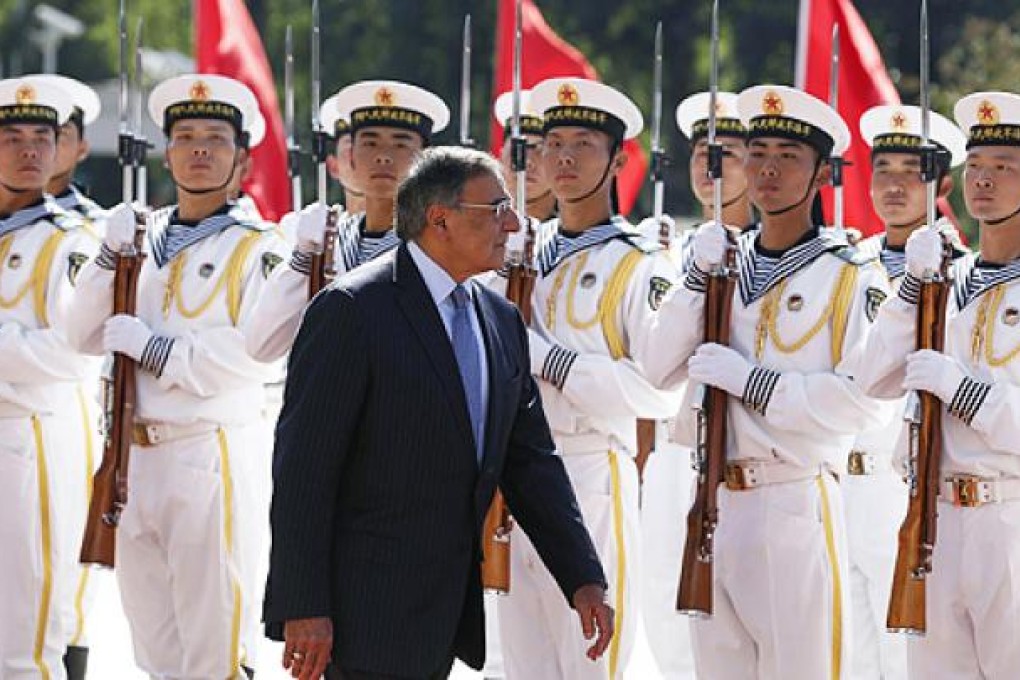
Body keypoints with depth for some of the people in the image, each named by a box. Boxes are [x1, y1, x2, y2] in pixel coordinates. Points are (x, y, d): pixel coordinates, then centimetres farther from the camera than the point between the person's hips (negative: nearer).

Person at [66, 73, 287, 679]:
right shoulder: (141, 237, 13)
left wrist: (152, 346, -16)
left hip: (216, 461, -6)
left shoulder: (255, 248, -5)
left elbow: (254, 354, -17)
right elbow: (87, 337, 7)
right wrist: (111, 255, -6)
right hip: (139, 457, 6)